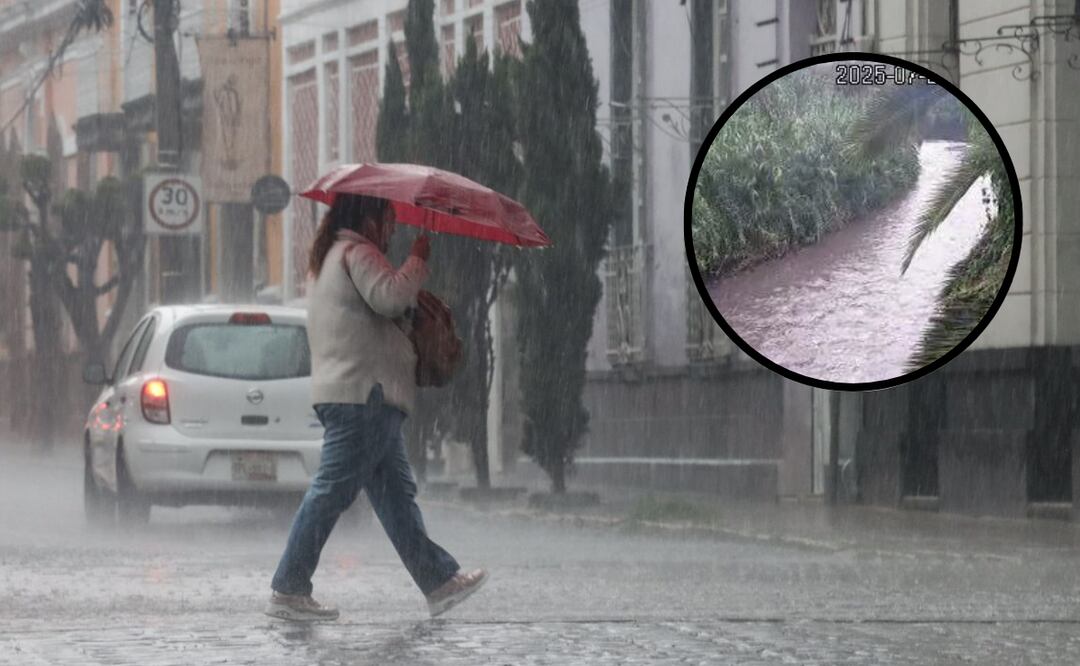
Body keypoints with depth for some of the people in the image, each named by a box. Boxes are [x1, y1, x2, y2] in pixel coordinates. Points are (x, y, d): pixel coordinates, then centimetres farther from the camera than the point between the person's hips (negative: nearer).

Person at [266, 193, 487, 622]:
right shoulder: (357, 253, -7)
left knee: (395, 492, 10)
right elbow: (388, 296, -23)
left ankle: (438, 581, 12)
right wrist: (418, 261, -8)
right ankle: (288, 592, -10)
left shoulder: (331, 258, 25)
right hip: (363, 393, -11)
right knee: (332, 490, -10)